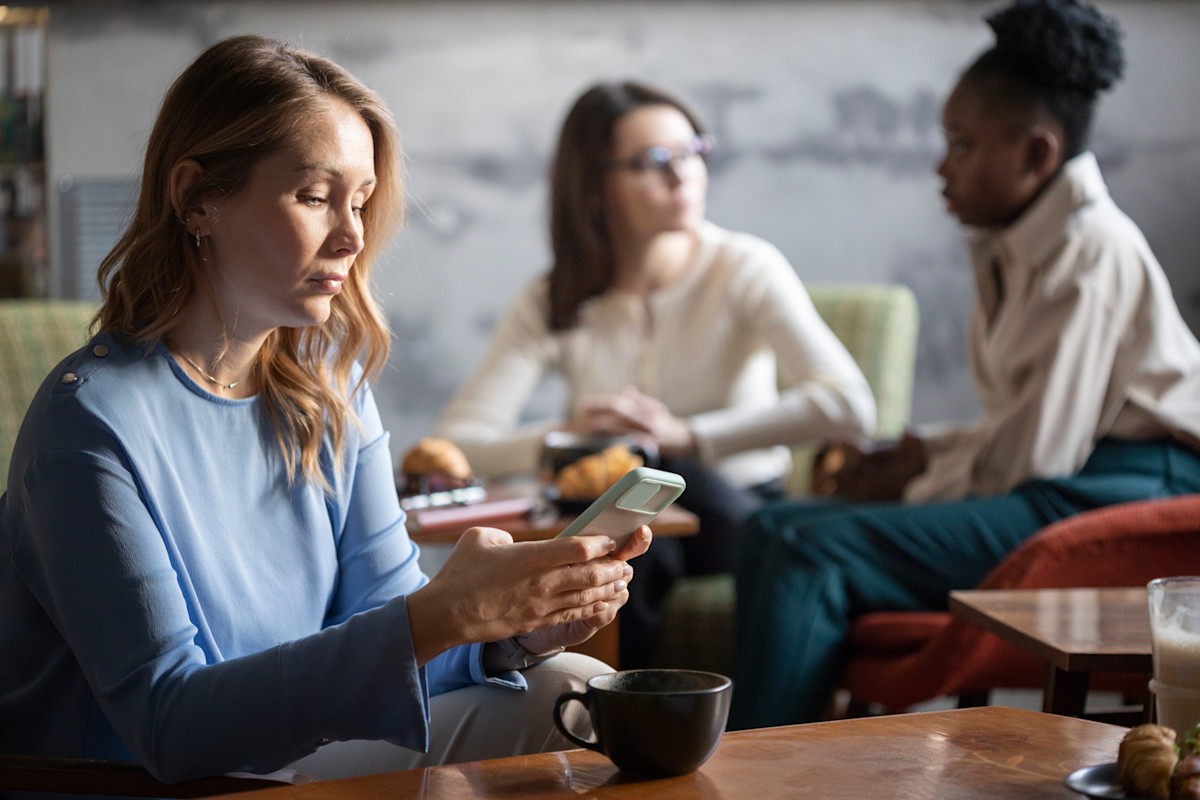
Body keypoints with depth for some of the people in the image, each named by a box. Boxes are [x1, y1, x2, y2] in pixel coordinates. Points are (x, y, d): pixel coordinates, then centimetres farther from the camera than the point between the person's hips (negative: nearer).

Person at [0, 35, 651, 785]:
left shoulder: (330, 389, 3)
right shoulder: (92, 420, -20)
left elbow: (381, 607, 3)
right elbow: (171, 724, -26)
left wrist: (519, 631, -19)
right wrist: (440, 617, -34)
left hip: (304, 751, 6)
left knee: (571, 695, -10)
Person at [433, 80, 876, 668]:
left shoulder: (745, 268, -4)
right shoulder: (553, 305, 3)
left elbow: (849, 405, -20)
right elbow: (455, 442, -6)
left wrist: (685, 437, -23)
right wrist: (565, 437, -26)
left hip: (736, 515, -1)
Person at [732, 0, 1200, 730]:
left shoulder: (1092, 248, -14)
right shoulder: (1015, 247, 16)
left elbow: (1038, 452, -17)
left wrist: (919, 484, -3)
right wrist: (920, 456, 6)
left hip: (1111, 494, -10)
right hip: (1055, 493, 10)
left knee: (815, 556, -22)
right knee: (772, 532, 1)